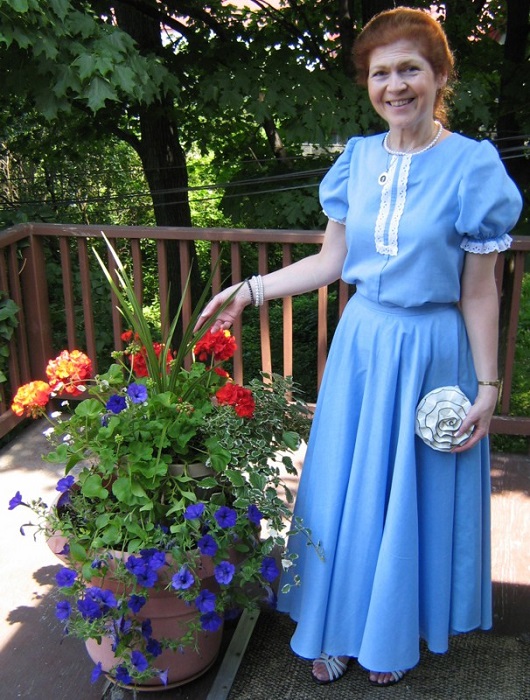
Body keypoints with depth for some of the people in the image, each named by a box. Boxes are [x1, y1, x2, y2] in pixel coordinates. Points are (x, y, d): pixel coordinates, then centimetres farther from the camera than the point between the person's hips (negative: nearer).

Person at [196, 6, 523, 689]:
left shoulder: (472, 165, -10)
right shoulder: (357, 159, 1)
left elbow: (478, 290, -8)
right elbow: (331, 260, 7)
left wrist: (487, 384, -7)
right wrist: (250, 289, 3)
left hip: (432, 351, -4)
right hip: (361, 343, 4)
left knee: (415, 494, 12)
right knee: (345, 489, 14)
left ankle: (399, 635, 38)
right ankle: (340, 628, 38)